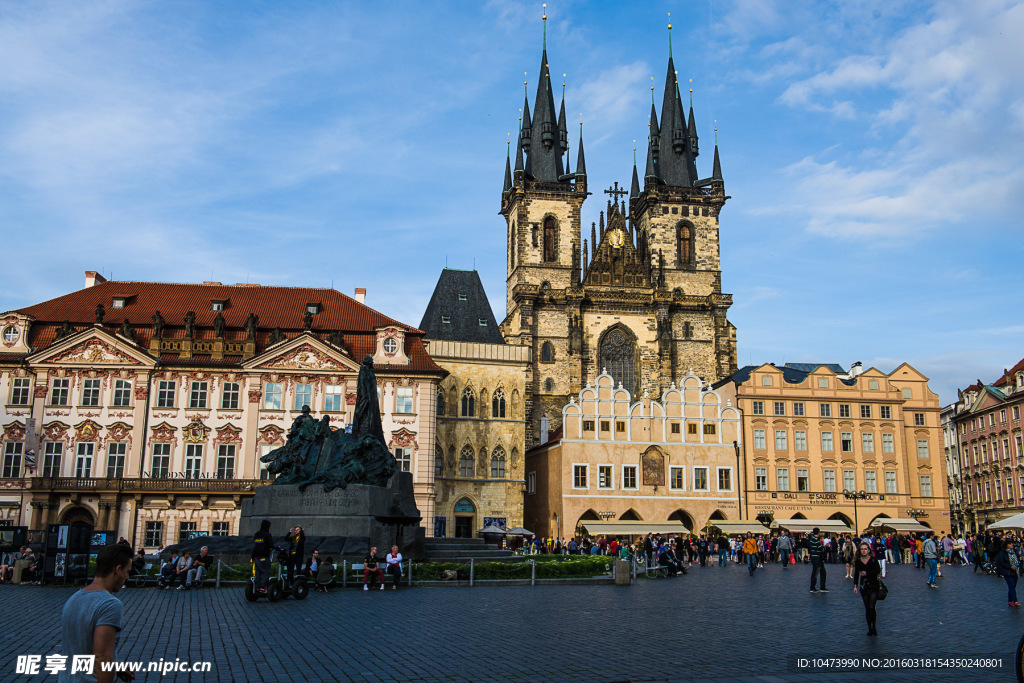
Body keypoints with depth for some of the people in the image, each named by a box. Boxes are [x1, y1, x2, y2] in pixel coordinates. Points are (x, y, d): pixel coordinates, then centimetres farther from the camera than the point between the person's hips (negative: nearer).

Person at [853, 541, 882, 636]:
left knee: (871, 607, -12)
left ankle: (873, 626, 6)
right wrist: (855, 586, -4)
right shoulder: (858, 561, 3)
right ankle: (869, 628, 14)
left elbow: (878, 571, -14)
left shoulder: (873, 560, -4)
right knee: (867, 608, 5)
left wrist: (867, 573, -13)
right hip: (863, 587, 3)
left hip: (873, 586, -3)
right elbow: (856, 574, 4)